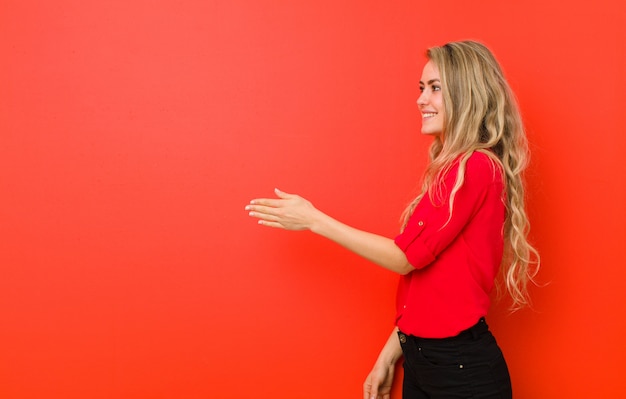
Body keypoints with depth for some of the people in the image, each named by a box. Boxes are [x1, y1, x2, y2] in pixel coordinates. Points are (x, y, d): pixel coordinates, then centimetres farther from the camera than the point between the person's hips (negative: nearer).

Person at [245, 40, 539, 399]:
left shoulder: (476, 168, -17)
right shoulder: (453, 169, 11)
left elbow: (406, 256, -16)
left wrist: (314, 220, -10)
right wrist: (390, 356, 13)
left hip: (461, 370, -8)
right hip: (421, 358, 8)